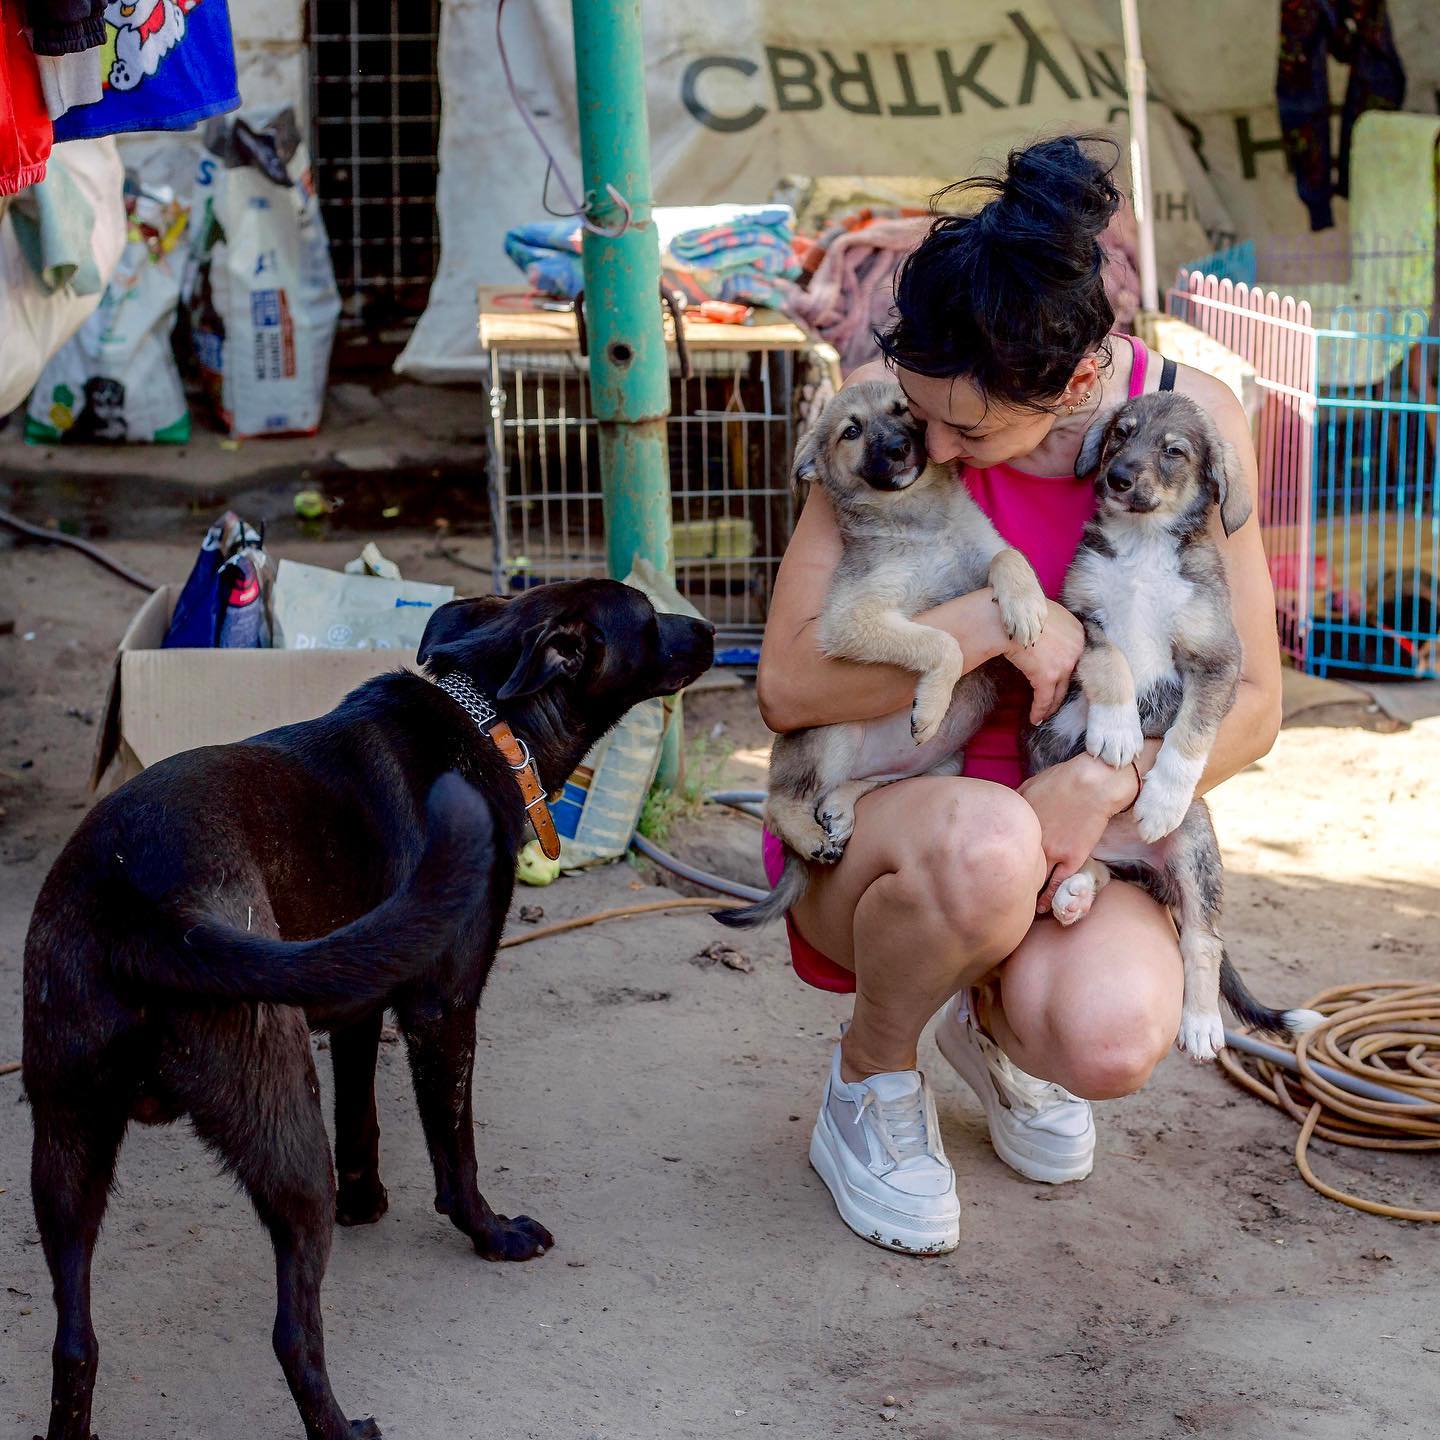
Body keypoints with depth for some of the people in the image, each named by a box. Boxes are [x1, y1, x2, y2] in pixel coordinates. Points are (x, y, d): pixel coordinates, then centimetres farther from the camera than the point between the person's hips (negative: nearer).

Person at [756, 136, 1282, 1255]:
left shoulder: (1192, 421, -10)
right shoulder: (887, 405, -14)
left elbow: (1250, 706, -5)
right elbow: (788, 684, -14)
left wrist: (1106, 782, -23)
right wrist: (998, 621, -24)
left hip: (1080, 823, 2)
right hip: (876, 820, -2)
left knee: (1112, 1042, -32)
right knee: (985, 847, -40)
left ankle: (996, 1014, 10)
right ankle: (871, 1079, -4)